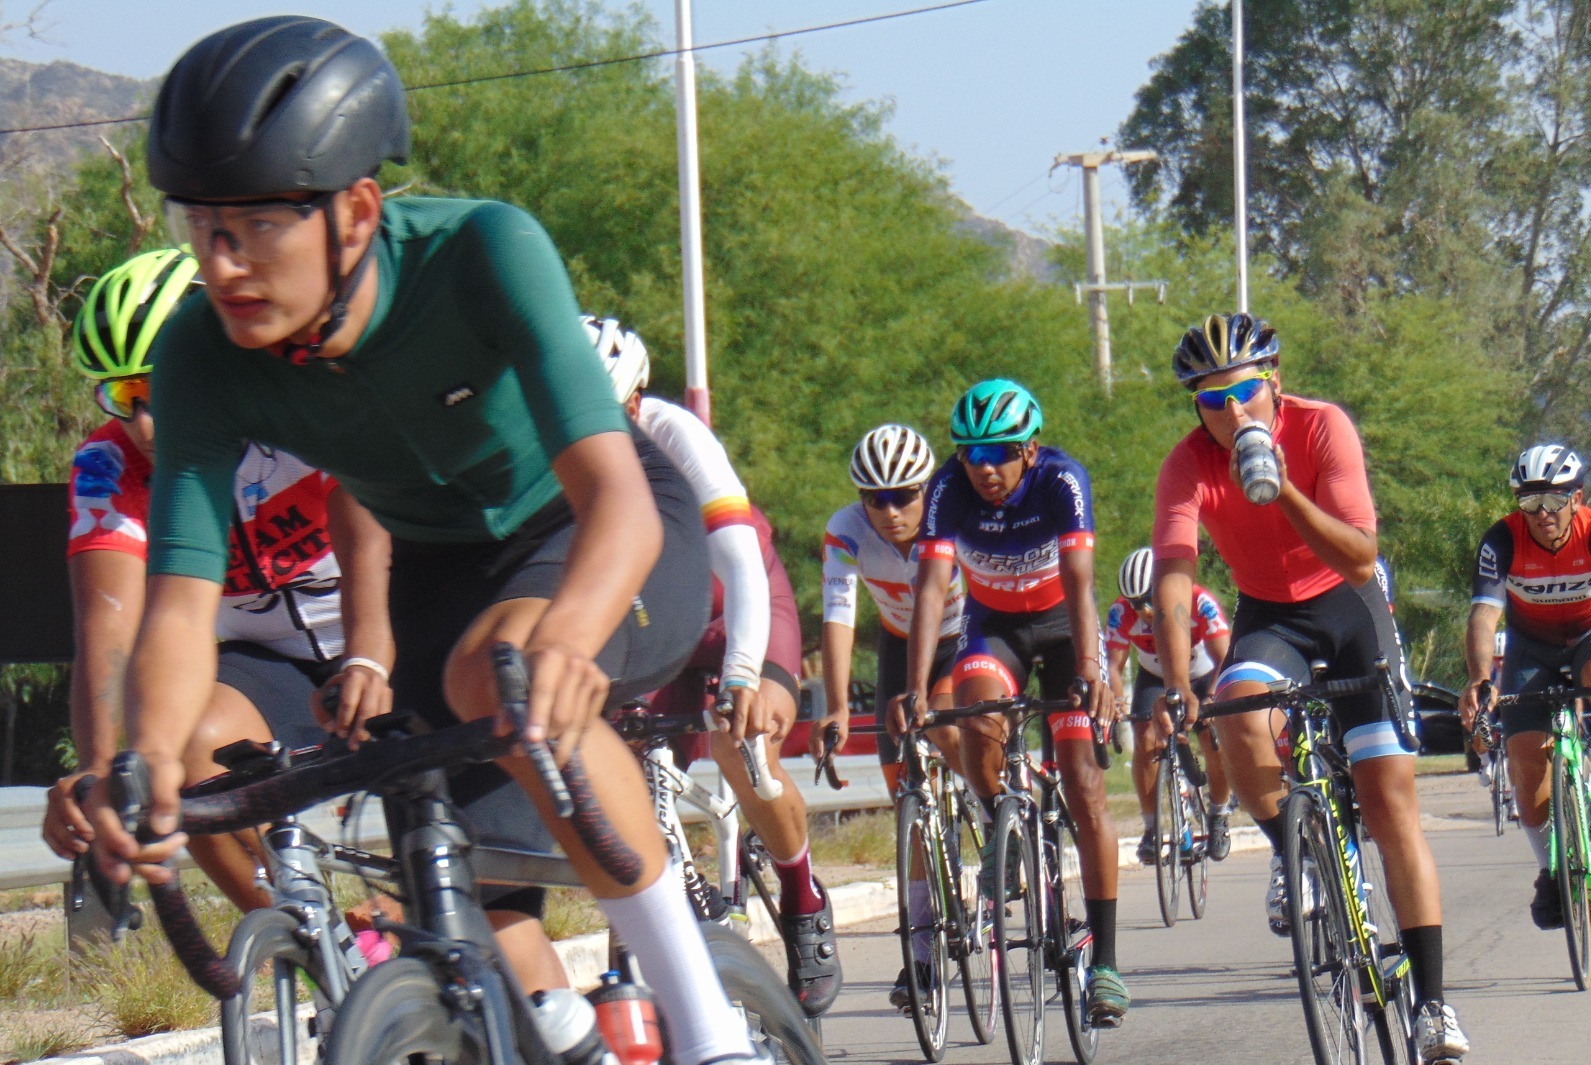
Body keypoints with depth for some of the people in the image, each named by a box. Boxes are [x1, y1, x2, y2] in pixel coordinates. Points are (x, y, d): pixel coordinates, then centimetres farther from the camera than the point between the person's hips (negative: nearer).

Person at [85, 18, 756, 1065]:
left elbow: (617, 495, -46)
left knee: (494, 673, -35)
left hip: (621, 545, -5)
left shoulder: (483, 253, -36)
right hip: (446, 568, 5)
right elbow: (181, 595, -31)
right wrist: (149, 753, -54)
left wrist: (565, 632, -68)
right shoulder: (204, 353, -25)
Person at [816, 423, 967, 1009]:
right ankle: (922, 954, 6)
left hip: (964, 638, -3)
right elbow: (838, 615, -33)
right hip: (901, 645, 3)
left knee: (949, 734, -32)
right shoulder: (846, 532, -25)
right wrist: (836, 708, -46)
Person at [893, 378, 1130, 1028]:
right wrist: (916, 689, -44)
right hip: (992, 623, 1)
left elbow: (1079, 584, -35)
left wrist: (1090, 675, -49)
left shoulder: (1062, 481, -27)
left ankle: (1104, 961, -9)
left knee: (1084, 786, -11)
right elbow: (932, 588, -32)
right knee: (980, 719, -32)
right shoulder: (949, 491, -24)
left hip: (1061, 621, -1)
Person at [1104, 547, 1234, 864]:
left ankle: (1219, 815, 4)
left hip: (1202, 676, -2)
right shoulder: (1121, 613, -28)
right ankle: (1150, 828, -6)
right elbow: (1114, 663, -31)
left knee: (1215, 740, -21)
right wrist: (1117, 701, -52)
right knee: (1145, 740, -19)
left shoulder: (1199, 603, -34)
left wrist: (1212, 700, -57)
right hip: (1156, 679, 2)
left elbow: (1224, 658, -40)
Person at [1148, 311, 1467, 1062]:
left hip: (1348, 608, -1)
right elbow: (1172, 578, -31)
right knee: (1240, 714, -34)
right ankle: (1290, 852, -4)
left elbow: (1360, 557, -27)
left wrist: (1282, 490, -40)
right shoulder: (1189, 466, -20)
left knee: (1390, 798, -11)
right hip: (1268, 617, 1)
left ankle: (1431, 1000, -8)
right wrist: (1176, 685, -45)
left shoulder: (1322, 429, -22)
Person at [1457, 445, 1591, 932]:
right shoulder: (1504, 540, -26)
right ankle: (1550, 870, 8)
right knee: (1527, 755, -13)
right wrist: (1479, 679, -53)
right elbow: (1484, 614, -36)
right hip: (1531, 646, 1)